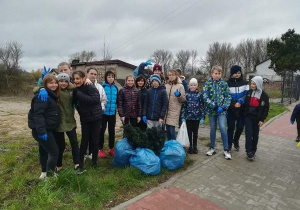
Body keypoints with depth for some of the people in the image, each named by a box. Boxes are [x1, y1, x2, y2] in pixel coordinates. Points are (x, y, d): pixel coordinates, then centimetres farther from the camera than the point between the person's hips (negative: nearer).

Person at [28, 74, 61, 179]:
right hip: (42, 130, -10)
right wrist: (41, 131, -30)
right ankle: (49, 176, 6)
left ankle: (44, 172, 37)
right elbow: (38, 114, -26)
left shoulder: (52, 95, 13)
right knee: (54, 152, -6)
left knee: (44, 150, 21)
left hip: (47, 129, 10)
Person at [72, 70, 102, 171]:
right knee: (84, 140, 4)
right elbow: (75, 103, 7)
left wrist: (79, 93, -30)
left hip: (95, 118, -3)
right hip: (85, 119, 4)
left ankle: (94, 161, 25)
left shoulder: (90, 87, -17)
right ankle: (80, 162, 18)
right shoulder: (76, 90, 0)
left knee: (94, 140, 5)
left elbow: (95, 99, -33)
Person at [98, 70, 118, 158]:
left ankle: (111, 148, 26)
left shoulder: (115, 88, 5)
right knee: (102, 130, 7)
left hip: (112, 113, 4)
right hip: (103, 112, -4)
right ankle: (100, 149, 20)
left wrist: (116, 109, 10)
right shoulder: (102, 87, -9)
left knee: (112, 131, 12)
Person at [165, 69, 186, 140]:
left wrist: (179, 95, -19)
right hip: (166, 110, 4)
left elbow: (183, 99, -1)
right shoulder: (166, 86, 11)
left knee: (171, 130, -9)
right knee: (167, 130, 10)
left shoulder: (180, 86, 1)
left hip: (174, 111, -4)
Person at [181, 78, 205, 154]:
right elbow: (184, 106, 1)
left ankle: (195, 146, 25)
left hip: (197, 117, 0)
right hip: (188, 117, 1)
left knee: (195, 132, 10)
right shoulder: (186, 95, 1)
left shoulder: (199, 95, 0)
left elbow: (202, 107, -1)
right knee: (189, 132, 8)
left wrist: (202, 117, -5)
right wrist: (183, 117, -4)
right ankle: (190, 146, 23)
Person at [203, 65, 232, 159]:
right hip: (211, 110, 1)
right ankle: (212, 148, 26)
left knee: (222, 128, -10)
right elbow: (205, 97, -9)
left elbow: (228, 96, -1)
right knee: (213, 129, 11)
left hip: (221, 110, 0)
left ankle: (226, 150, 7)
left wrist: (223, 107, -14)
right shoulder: (207, 83, -2)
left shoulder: (224, 84, 2)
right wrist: (213, 105, -19)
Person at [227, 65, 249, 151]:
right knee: (231, 127, 1)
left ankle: (236, 141, 32)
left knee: (240, 127, 7)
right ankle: (229, 144, 18)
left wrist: (240, 102, -20)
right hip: (231, 109, -2)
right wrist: (229, 107, -6)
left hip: (241, 109, 2)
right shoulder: (227, 83, -1)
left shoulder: (244, 83, 5)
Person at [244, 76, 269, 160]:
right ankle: (249, 151, -3)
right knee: (249, 134, -6)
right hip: (248, 116, 1)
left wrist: (262, 119, -6)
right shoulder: (249, 92, 2)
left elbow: (266, 108, -2)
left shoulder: (264, 95, -3)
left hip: (257, 118, 0)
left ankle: (253, 151, 23)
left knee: (255, 135, 10)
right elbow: (245, 104, 6)